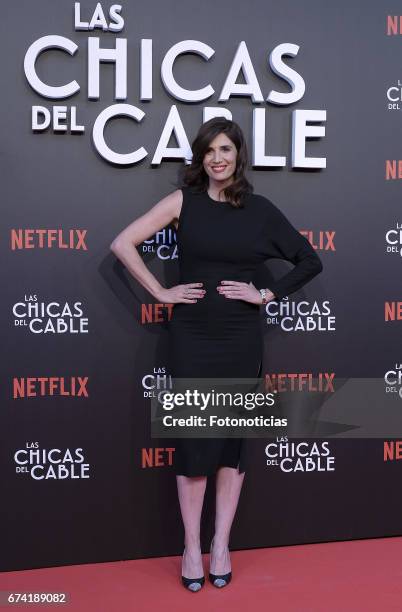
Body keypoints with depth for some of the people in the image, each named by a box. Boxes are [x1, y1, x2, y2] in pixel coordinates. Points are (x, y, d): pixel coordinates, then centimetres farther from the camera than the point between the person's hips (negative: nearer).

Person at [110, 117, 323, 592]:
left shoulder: (260, 209, 3)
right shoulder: (183, 201, 0)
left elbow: (310, 261, 8)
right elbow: (122, 243, -2)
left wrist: (267, 294, -2)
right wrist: (161, 292, -6)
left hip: (240, 337, 2)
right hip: (191, 335, -1)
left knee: (233, 438, 7)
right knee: (194, 438, 2)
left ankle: (221, 545, 21)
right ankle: (191, 547, 17)